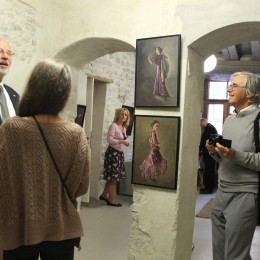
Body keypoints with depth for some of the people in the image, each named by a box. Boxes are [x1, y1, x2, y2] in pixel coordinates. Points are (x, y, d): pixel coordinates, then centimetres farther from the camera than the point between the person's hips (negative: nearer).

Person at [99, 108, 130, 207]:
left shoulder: (124, 128, 13)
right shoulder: (113, 125, -12)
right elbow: (109, 140, -19)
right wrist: (122, 141, -22)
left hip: (120, 153, 9)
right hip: (112, 152, -8)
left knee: (112, 176, 13)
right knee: (113, 176, -3)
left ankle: (104, 195, 27)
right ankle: (111, 200, 6)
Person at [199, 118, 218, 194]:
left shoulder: (209, 127, -14)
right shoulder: (211, 127, 16)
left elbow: (204, 140, -15)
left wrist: (199, 149, -4)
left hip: (209, 153, -10)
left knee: (209, 171, -5)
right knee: (209, 170, 14)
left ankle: (209, 189, 1)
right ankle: (208, 187, 21)